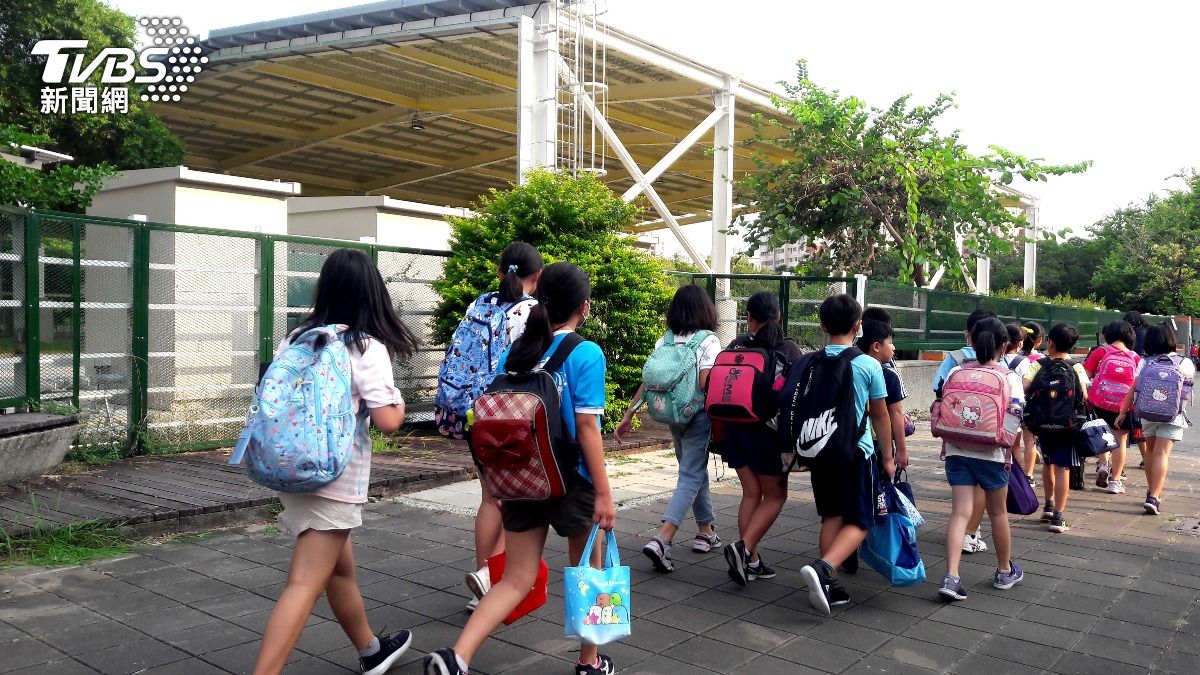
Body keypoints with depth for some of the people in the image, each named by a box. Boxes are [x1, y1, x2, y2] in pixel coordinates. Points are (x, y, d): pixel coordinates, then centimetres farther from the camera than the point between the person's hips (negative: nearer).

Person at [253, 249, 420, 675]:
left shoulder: (296, 339, 6)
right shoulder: (367, 348, -12)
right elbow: (387, 421, -17)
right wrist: (399, 403, 4)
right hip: (333, 479, -8)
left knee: (340, 569, 22)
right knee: (305, 586, -7)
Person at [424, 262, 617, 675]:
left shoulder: (515, 353, 3)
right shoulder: (586, 354, -13)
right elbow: (586, 429, -16)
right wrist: (604, 492, -11)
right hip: (572, 479, -4)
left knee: (516, 580, 9)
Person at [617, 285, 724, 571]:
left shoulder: (664, 342, 3)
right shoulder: (709, 341, -11)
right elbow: (705, 384, -21)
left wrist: (628, 415, 2)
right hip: (699, 416, -6)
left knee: (695, 471, 22)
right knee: (690, 477, -4)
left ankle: (706, 531, 32)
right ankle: (661, 540, -17)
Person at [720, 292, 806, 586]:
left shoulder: (736, 346, 3)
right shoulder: (788, 349, -5)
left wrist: (722, 426, 16)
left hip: (736, 427, 4)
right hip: (769, 429, -4)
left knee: (751, 493, 13)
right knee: (775, 495, 9)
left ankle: (751, 561, 14)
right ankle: (744, 547, -9)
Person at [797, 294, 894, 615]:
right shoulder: (869, 365, -9)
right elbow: (880, 416, 0)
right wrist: (887, 457, 11)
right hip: (856, 451, -4)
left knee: (832, 517, 16)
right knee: (859, 522, 4)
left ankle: (830, 585, 15)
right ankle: (823, 568, -19)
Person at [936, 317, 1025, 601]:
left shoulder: (956, 372, 3)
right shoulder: (1010, 377, -4)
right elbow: (1013, 418, -12)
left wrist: (945, 444, 13)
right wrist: (1008, 450, -1)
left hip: (957, 450, 2)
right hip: (991, 453, -2)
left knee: (960, 512, -1)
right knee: (998, 512, 16)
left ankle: (951, 576, -14)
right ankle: (1005, 571, 34)